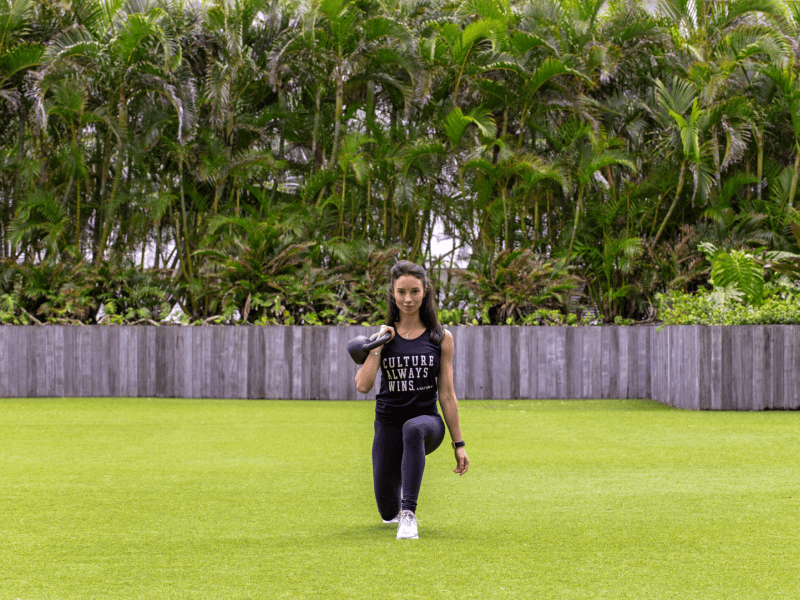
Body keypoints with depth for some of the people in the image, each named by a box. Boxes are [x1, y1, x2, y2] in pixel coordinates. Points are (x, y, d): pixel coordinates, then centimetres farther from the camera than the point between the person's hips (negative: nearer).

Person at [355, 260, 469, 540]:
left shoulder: (441, 338, 2)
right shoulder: (384, 335, 4)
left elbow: (447, 394, 3)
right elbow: (363, 385, -8)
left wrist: (458, 444, 0)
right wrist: (377, 346, -13)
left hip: (427, 420, -2)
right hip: (388, 421, 2)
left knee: (413, 428, -42)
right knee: (388, 512, 3)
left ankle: (409, 513, -40)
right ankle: (397, 510, 44)